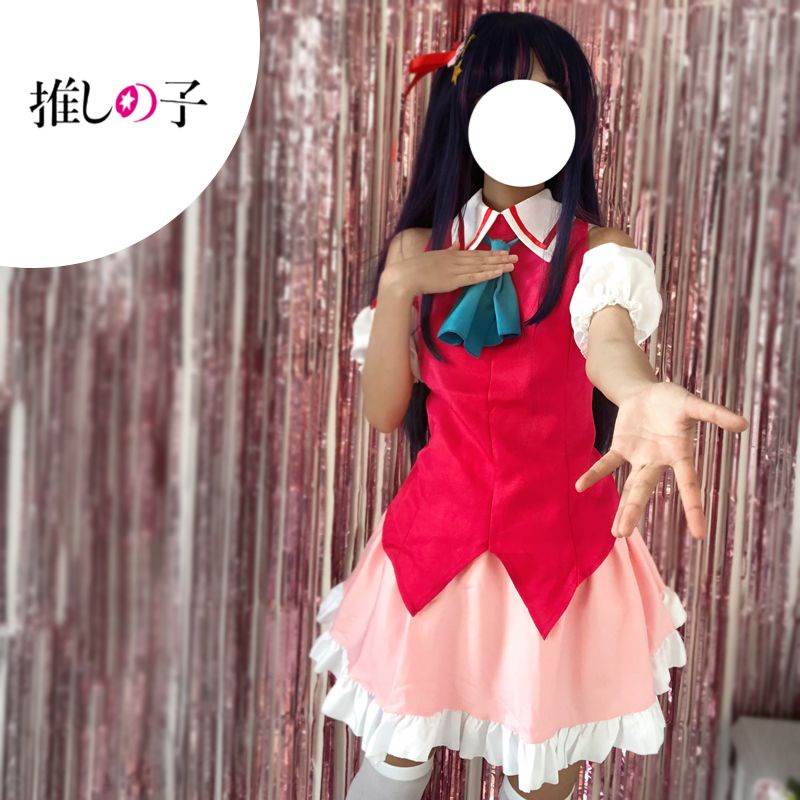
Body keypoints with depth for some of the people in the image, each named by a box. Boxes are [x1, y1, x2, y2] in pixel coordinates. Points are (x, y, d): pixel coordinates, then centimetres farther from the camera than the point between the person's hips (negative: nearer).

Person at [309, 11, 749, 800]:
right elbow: (383, 412, -2)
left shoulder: (597, 251, -8)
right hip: (438, 529, 2)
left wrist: (641, 397, -55)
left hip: (559, 531, -1)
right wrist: (398, 286, -16)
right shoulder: (419, 247, -1)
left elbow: (607, 341, -31)